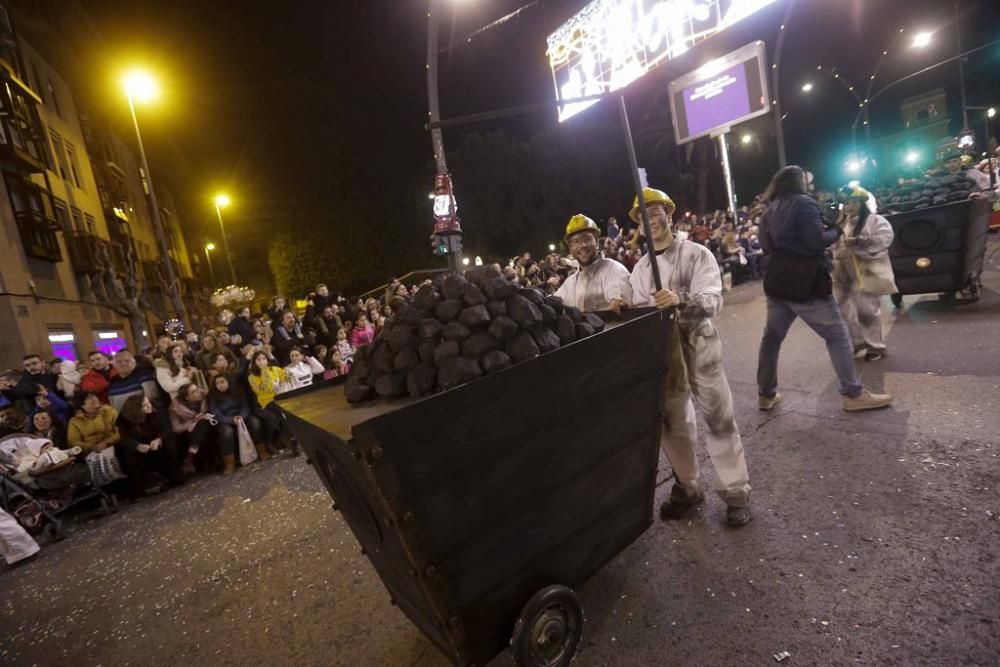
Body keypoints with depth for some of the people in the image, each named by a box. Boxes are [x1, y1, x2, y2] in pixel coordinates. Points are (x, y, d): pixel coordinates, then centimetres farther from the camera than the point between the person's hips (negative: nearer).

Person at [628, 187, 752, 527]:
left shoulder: (697, 254, -4)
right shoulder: (640, 268, 8)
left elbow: (713, 300, -17)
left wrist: (680, 299, -34)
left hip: (699, 344, -4)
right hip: (662, 348, 4)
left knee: (718, 419, 4)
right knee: (671, 422, 12)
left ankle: (736, 491, 19)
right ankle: (687, 487, 29)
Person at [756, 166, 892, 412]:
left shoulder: (770, 211, 15)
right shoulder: (804, 203, -7)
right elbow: (817, 242, -14)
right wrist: (836, 230, 2)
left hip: (777, 281, 7)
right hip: (804, 282, -7)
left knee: (772, 337, 11)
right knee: (838, 336, 3)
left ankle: (766, 394, 16)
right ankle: (853, 394, 8)